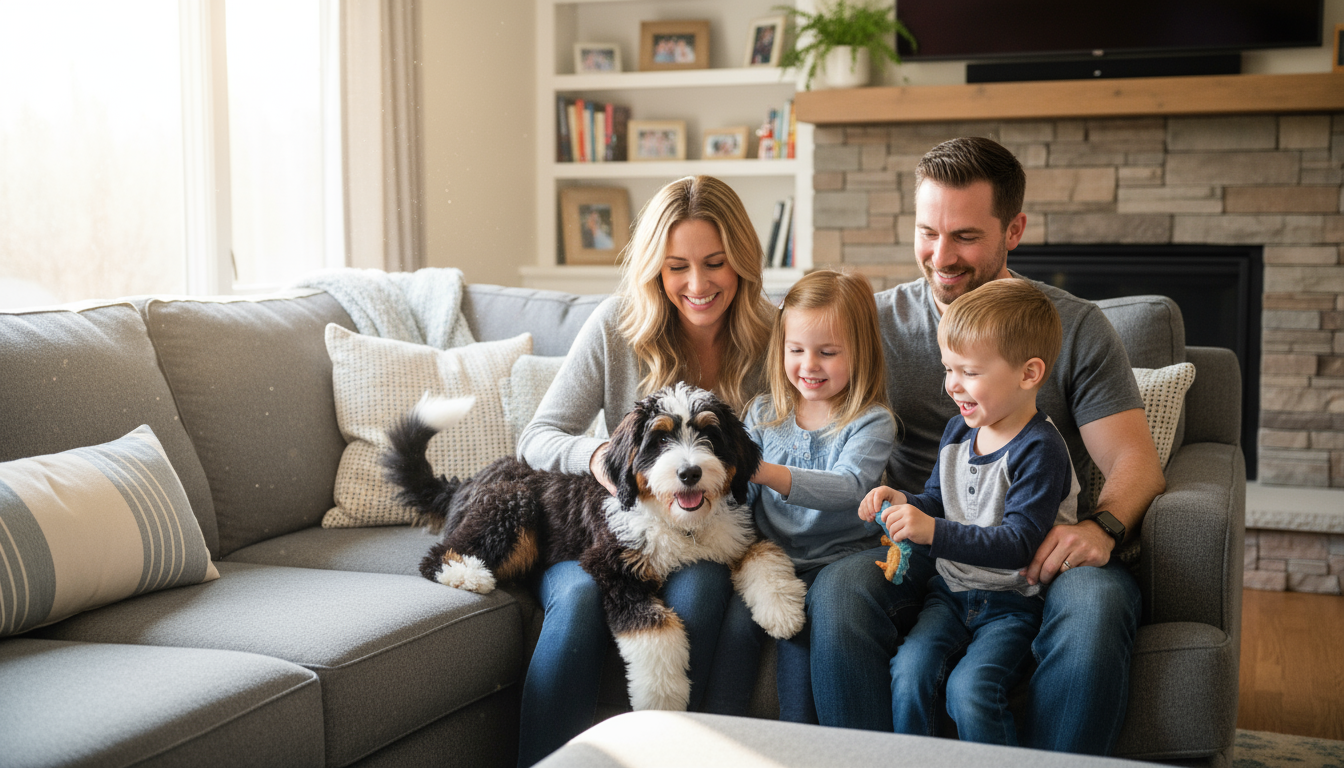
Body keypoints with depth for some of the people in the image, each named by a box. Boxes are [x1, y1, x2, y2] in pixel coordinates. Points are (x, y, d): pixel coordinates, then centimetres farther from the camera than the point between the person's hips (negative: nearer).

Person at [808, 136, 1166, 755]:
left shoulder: (1077, 328, 8)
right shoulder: (881, 321, 11)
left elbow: (1134, 460, 1)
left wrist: (1101, 526, -21)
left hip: (1041, 552, 0)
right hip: (917, 543, 1)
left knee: (1095, 606, -34)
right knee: (837, 591, -31)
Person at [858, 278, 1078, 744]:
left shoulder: (1039, 449, -15)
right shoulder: (957, 430, 9)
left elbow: (1018, 543, -23)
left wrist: (932, 531, -29)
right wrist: (904, 505, -2)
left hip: (1016, 602, -6)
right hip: (952, 589, 6)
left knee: (970, 689, -26)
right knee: (909, 671, -19)